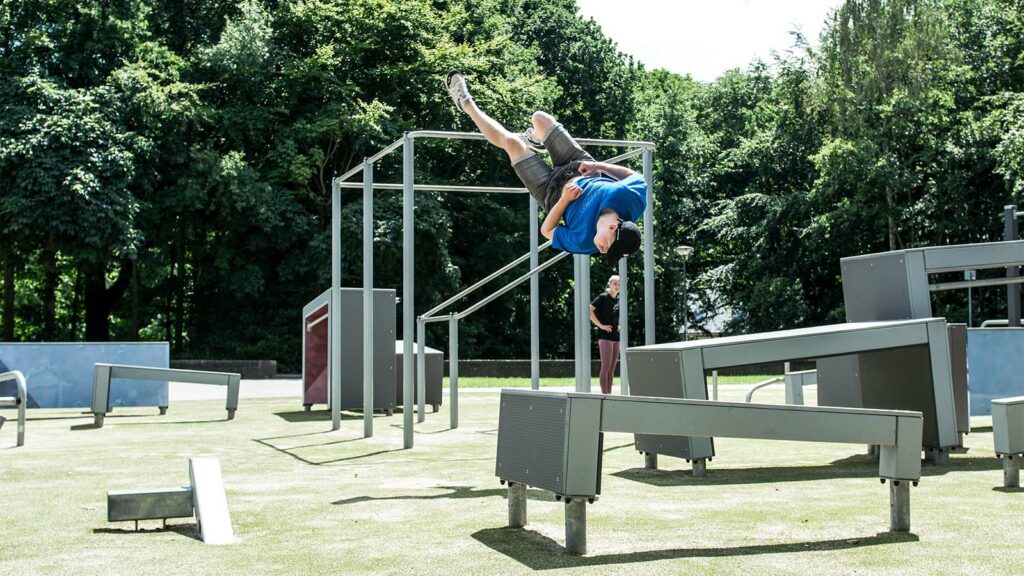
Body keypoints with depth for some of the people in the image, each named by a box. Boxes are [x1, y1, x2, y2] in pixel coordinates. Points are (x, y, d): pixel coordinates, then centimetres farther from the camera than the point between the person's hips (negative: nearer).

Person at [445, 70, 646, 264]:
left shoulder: (583, 241, -40)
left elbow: (547, 231, -22)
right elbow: (634, 175, -16)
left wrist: (564, 200, -34)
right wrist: (598, 165, -24)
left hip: (556, 192, -3)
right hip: (586, 171, 3)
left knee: (511, 142, -3)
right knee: (539, 118, 12)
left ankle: (467, 104, 26)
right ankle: (534, 141, 54)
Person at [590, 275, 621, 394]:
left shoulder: (619, 300, 14)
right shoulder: (603, 297, -7)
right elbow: (589, 310, -17)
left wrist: (619, 325, 14)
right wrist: (600, 325, -17)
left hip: (616, 336, 7)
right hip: (605, 335, -7)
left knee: (612, 367, 7)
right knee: (606, 366, -10)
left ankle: (609, 394, 11)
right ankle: (604, 394, -10)